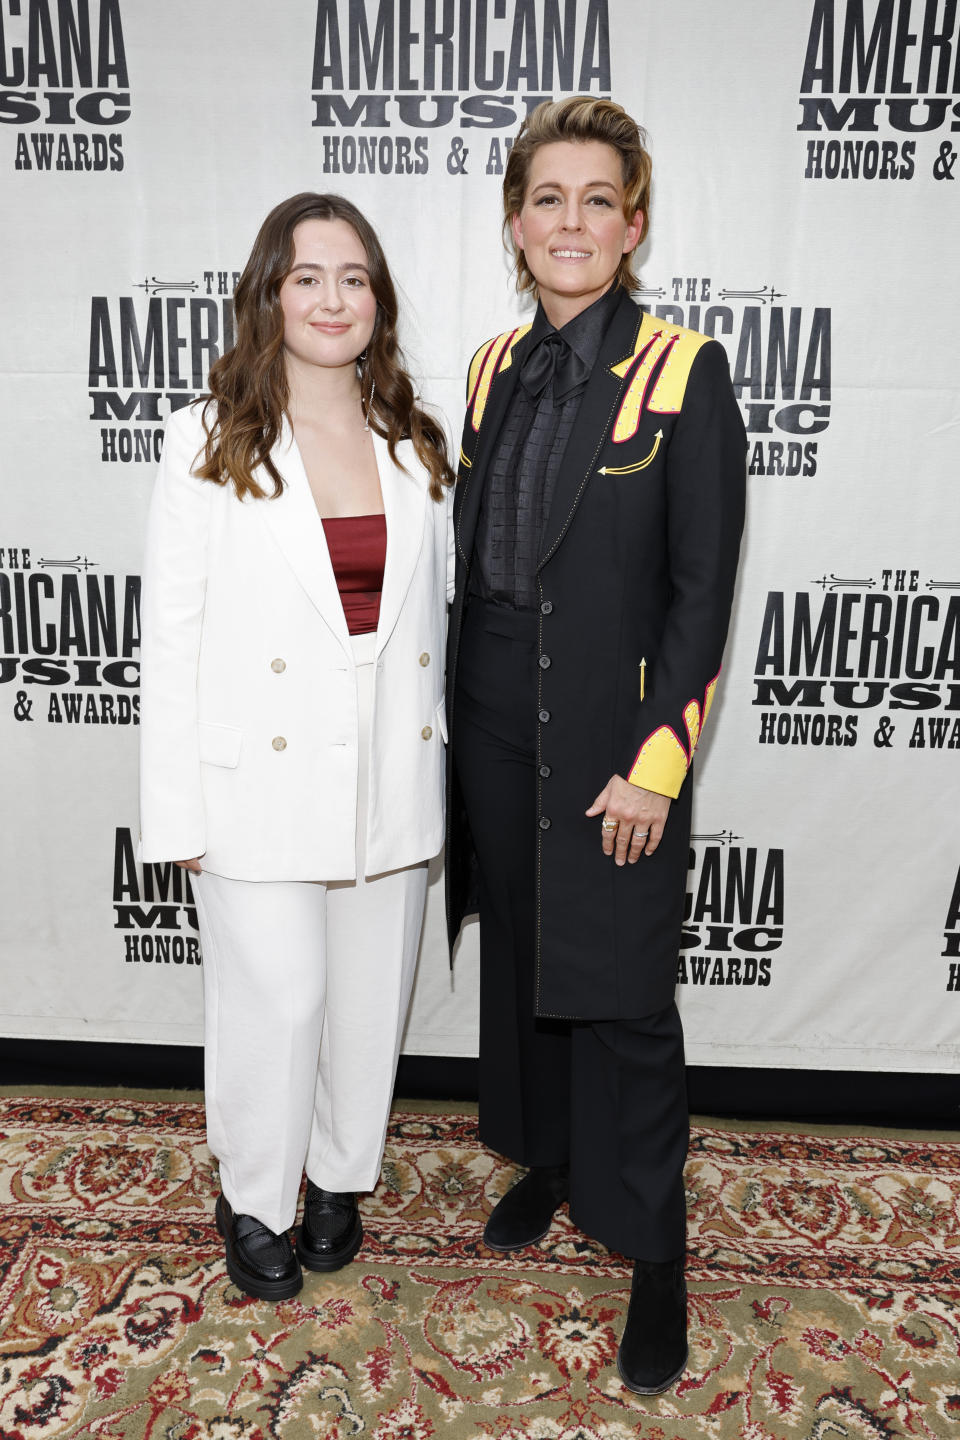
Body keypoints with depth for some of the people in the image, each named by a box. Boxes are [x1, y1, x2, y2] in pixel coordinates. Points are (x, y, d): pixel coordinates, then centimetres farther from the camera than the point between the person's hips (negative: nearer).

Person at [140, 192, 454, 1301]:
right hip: (261, 780, -3)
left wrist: (434, 766, 8)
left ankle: (339, 1176, 41)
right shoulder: (210, 439, -4)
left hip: (389, 775, 4)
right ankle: (255, 1200, 32)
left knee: (369, 993, 15)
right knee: (276, 1000, 3)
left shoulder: (413, 443, 7)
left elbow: (429, 614, 10)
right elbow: (171, 629, -5)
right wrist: (176, 807, -8)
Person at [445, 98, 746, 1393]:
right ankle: (547, 1161, 42)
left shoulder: (684, 373, -8)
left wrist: (653, 766, -16)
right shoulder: (493, 370, 8)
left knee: (622, 997, 3)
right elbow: (471, 559, 11)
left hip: (613, 740, -5)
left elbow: (703, 589, -11)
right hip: (494, 725, 6)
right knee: (520, 958, 18)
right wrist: (456, 722, 9)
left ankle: (654, 1255, 24)